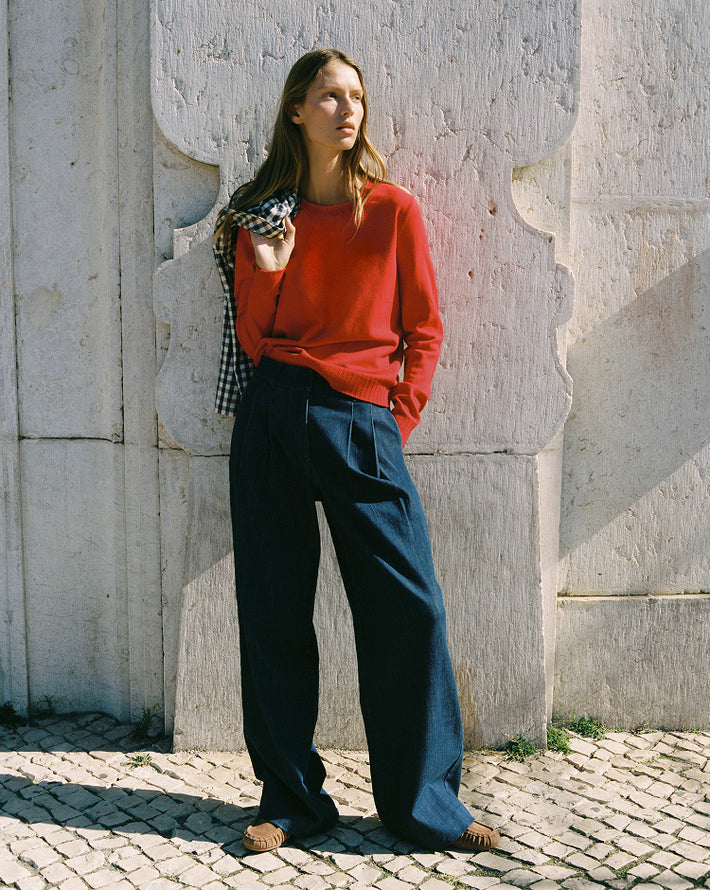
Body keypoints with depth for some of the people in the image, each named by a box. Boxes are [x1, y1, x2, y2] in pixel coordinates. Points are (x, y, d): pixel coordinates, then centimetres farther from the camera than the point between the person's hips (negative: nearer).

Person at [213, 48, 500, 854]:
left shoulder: (392, 210, 7)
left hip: (361, 421, -1)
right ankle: (290, 798, 19)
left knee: (407, 606, -6)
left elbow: (424, 329, 7)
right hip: (271, 417, 2)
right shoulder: (263, 217, 11)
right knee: (272, 607, 4)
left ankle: (422, 801, 11)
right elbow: (253, 341, 9)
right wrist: (266, 272, -8)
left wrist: (400, 419, -2)